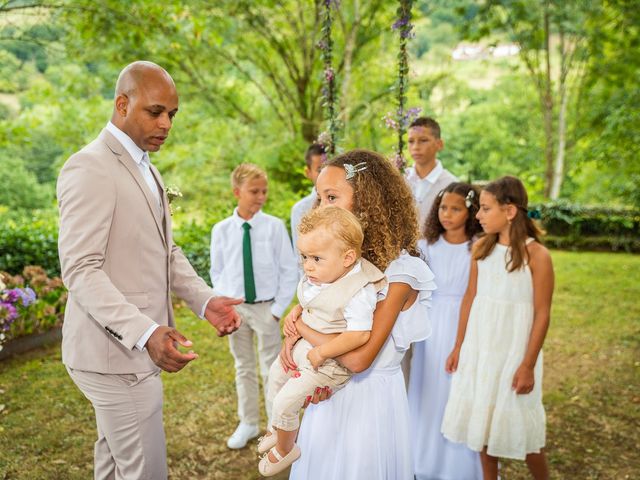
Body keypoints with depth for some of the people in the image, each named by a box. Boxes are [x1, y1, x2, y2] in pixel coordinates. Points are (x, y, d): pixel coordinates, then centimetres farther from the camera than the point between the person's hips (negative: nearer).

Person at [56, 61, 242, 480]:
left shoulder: (145, 167, 14)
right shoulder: (90, 167, -16)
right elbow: (80, 270, -22)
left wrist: (204, 300, -2)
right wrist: (144, 333, -32)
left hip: (135, 346, 9)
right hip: (116, 352, -9)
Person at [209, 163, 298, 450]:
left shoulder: (274, 226, -10)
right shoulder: (221, 230, -4)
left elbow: (289, 270, -6)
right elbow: (217, 273, 6)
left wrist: (279, 308, -9)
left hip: (266, 307, -2)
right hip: (234, 307, 2)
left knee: (271, 369, 9)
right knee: (243, 368, 17)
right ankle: (248, 424, 34)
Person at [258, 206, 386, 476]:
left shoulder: (359, 292, -32)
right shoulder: (315, 277, -8)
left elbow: (359, 334, -36)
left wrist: (321, 353, -29)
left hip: (327, 361, -9)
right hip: (304, 346, 9)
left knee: (285, 402, -2)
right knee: (276, 373, 27)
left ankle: (284, 450, 31)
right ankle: (278, 429, 53)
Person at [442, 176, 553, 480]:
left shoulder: (536, 254, -14)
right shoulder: (481, 247, 1)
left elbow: (542, 314, -12)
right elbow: (470, 298, 7)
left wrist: (528, 364, -12)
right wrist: (459, 346, 8)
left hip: (514, 349, -5)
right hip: (479, 346, 5)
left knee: (519, 423, 5)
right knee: (482, 416, 13)